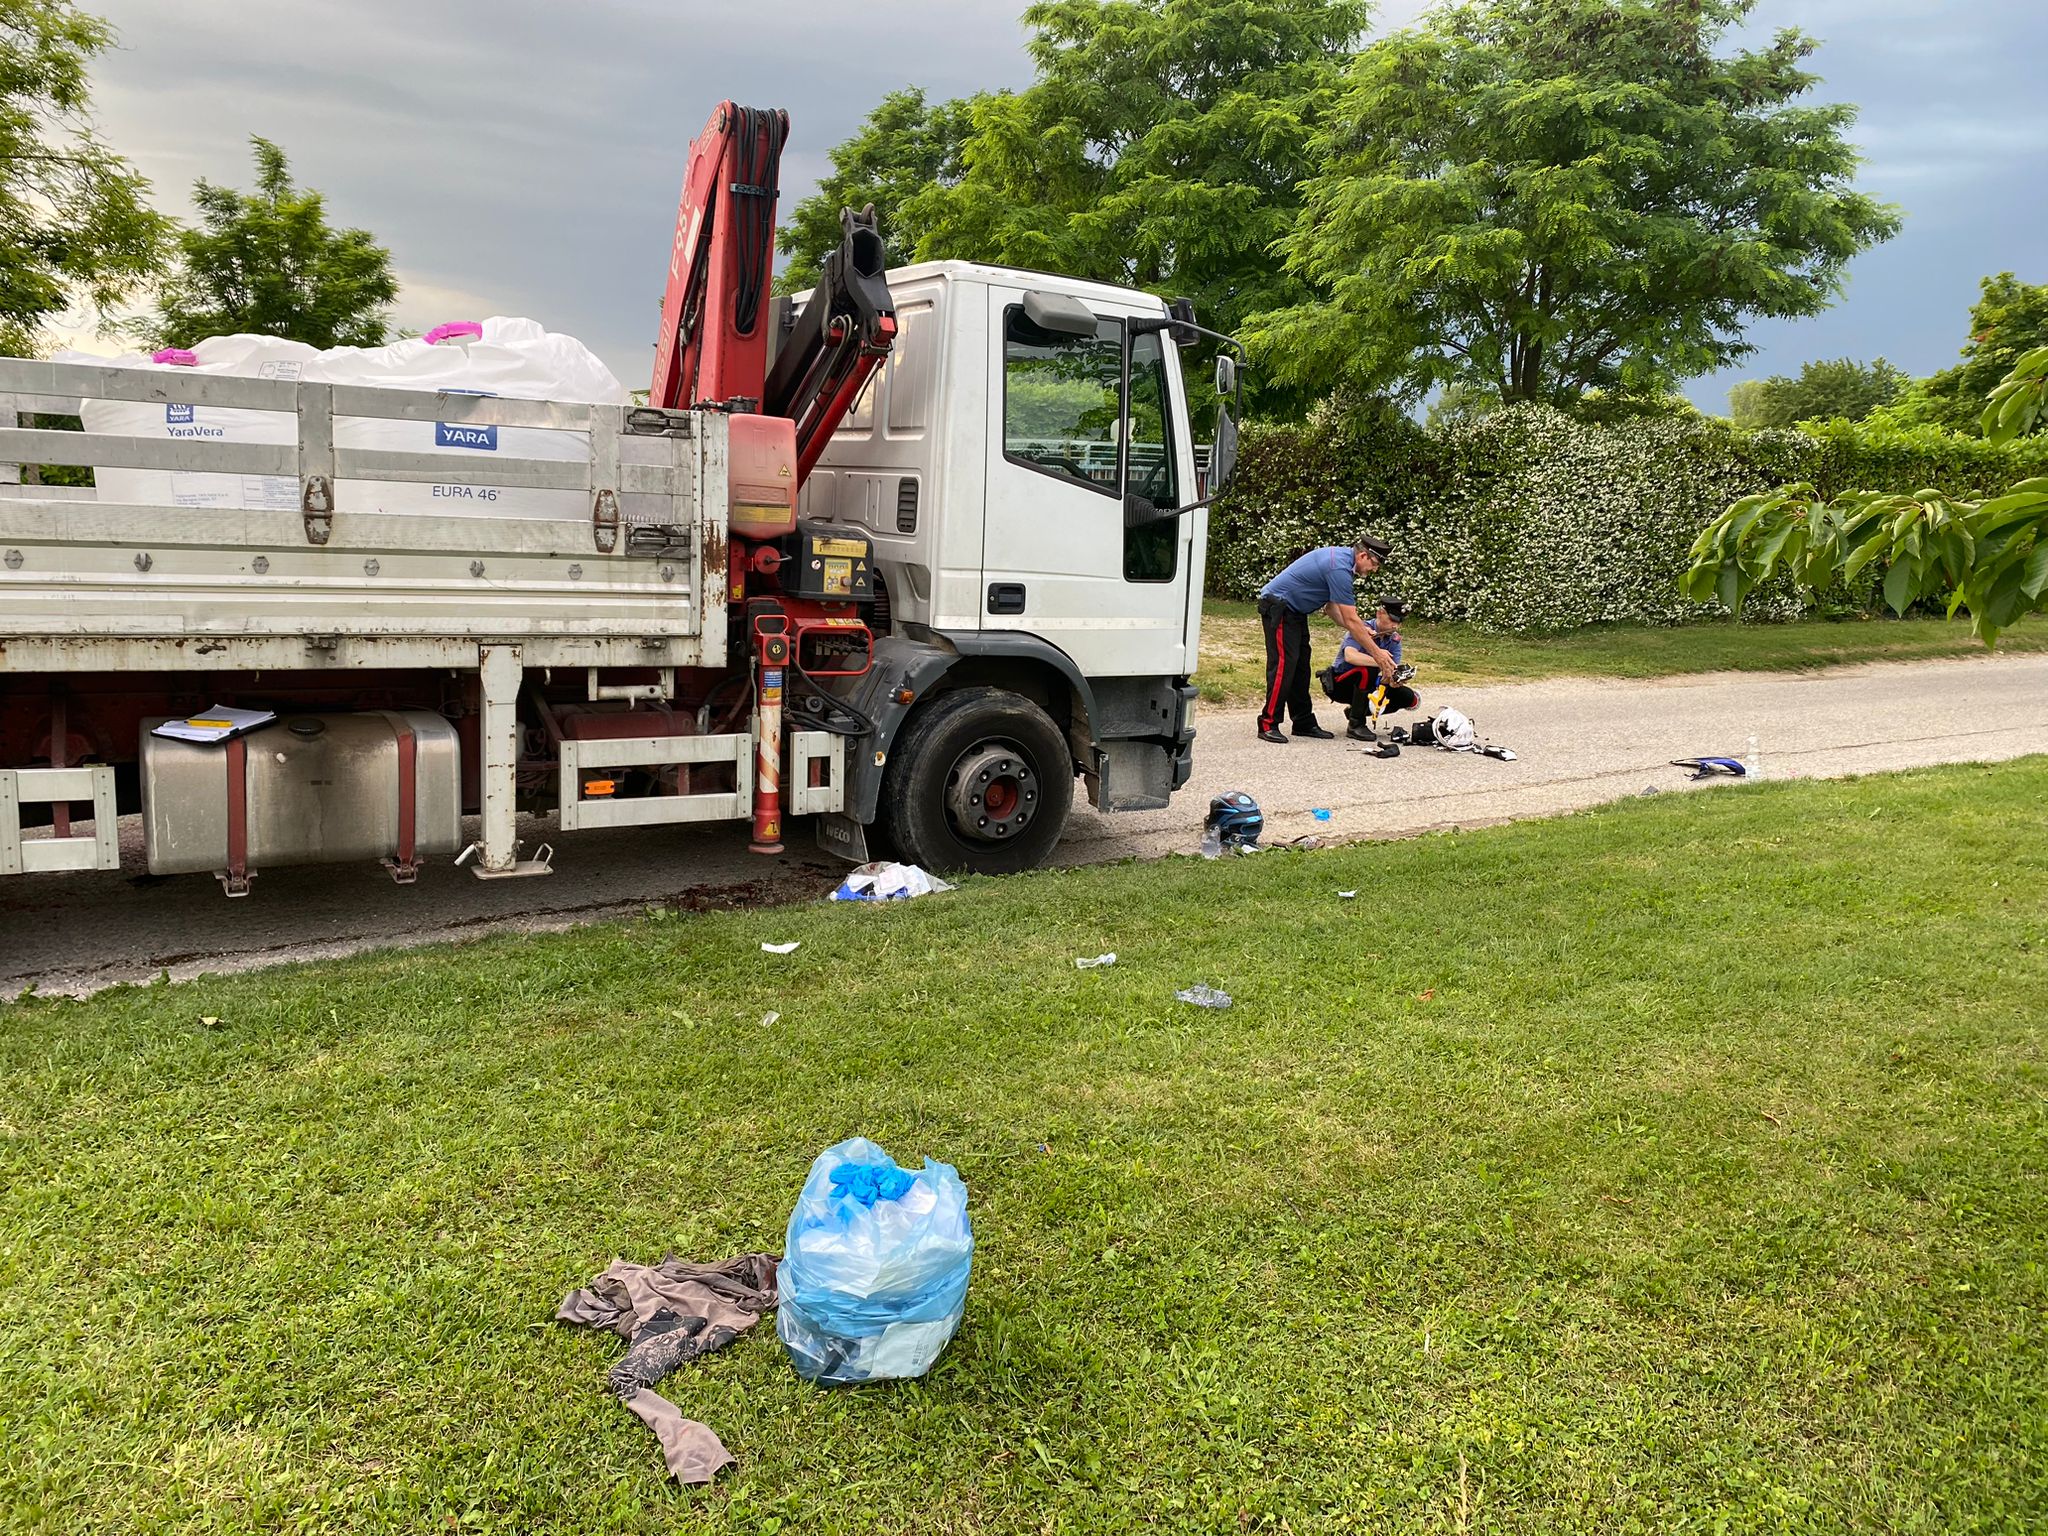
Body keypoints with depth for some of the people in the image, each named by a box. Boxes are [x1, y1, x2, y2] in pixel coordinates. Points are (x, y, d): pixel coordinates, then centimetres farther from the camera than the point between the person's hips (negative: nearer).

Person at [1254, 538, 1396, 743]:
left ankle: (1304, 723, 13)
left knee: (1301, 666, 9)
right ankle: (1268, 725, -10)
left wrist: (1360, 630, 3)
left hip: (1294, 609, 11)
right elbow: (1351, 620, -24)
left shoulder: (1342, 556, 5)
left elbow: (1330, 605, 11)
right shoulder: (1339, 568, -25)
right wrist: (1376, 653, -17)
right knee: (1283, 665, -13)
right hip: (1277, 607, -11)